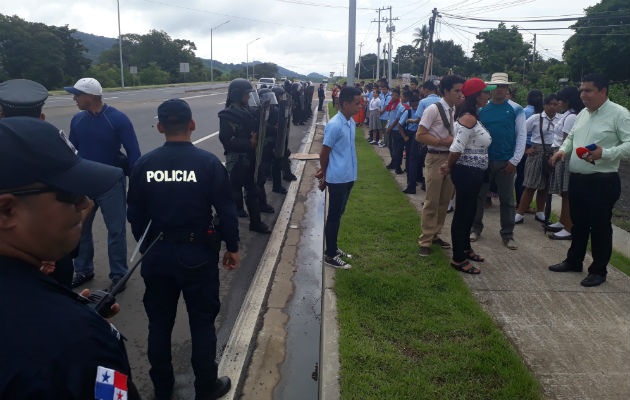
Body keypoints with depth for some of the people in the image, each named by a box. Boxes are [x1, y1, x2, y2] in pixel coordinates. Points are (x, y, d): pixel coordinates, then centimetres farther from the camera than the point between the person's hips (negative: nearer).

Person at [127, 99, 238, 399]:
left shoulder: (144, 164, -6)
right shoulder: (208, 163, -13)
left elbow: (135, 214, 2)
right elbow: (226, 210, -10)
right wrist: (232, 246, 4)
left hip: (157, 255, 3)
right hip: (198, 254, -2)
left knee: (159, 323, 18)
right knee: (202, 322, 12)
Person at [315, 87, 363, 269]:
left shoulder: (351, 122, 8)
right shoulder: (334, 125, -20)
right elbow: (325, 152, -12)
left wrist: (323, 171, 9)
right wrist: (324, 175, 0)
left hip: (348, 176, 8)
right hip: (337, 178, -8)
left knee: (338, 214, 17)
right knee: (334, 215, 1)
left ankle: (333, 248, 30)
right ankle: (330, 255, 13)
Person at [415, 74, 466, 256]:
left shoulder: (457, 110, 8)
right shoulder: (433, 109, -12)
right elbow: (419, 136, -15)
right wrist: (442, 141, -20)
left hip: (452, 158, 7)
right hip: (436, 158, -7)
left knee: (445, 201, 13)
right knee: (432, 201, -2)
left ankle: (435, 234, 28)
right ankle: (425, 240, 9)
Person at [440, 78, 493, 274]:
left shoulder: (472, 117, 12)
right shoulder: (468, 119, -20)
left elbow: (458, 147, 10)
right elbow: (457, 147, -23)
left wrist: (449, 164, 0)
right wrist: (449, 167, -8)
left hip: (474, 172, 10)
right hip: (467, 172, -10)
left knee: (469, 210, 20)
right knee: (463, 212, -2)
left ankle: (465, 248, 36)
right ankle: (458, 259, 8)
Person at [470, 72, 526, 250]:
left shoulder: (516, 110, -1)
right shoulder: (481, 109, 2)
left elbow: (522, 136, -2)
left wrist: (514, 161, -8)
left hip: (506, 162, -1)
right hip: (483, 160, 1)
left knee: (507, 200, 8)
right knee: (478, 195, 10)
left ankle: (507, 234, 18)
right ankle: (475, 228, 24)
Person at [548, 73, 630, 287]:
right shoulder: (582, 113, 13)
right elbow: (571, 136, 26)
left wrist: (604, 153, -27)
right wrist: (563, 149, 7)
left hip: (602, 182, -7)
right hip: (577, 179, 7)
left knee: (600, 226, 3)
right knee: (578, 223, 18)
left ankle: (598, 270, 16)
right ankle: (574, 261, 33)